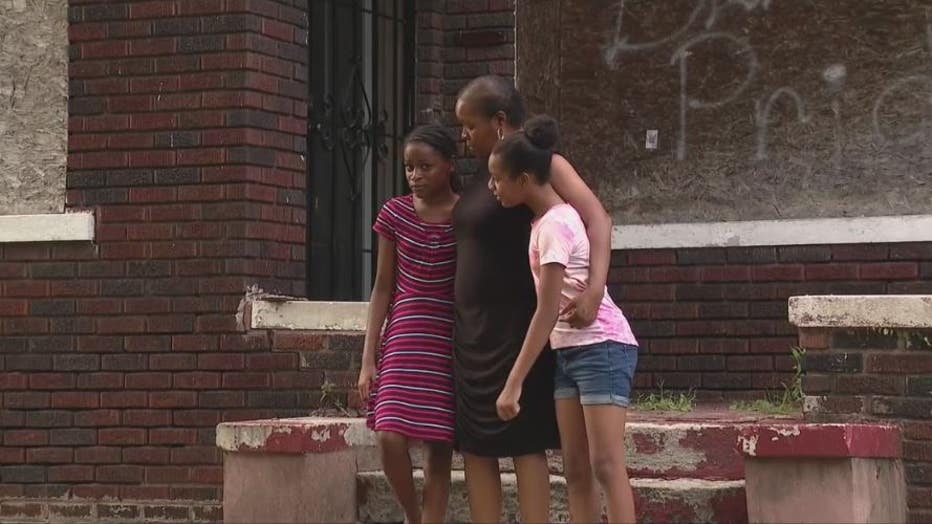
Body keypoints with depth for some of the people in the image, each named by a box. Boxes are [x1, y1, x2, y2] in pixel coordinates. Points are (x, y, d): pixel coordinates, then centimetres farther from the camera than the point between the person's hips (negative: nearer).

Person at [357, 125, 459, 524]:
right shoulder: (395, 214, 2)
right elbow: (383, 287, 6)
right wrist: (368, 358, 2)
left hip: (452, 342, -1)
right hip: (404, 338, 1)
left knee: (440, 447, -1)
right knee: (391, 438, -11)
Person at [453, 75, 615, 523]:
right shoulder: (482, 174, 13)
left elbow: (597, 220, -21)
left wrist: (595, 289, -36)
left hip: (517, 328, -8)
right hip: (473, 329, 8)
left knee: (524, 443, -7)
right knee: (476, 445, 5)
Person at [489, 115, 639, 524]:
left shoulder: (554, 226, -18)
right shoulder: (548, 218, 10)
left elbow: (547, 312, -21)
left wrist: (514, 383, -21)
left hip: (602, 347, -9)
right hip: (570, 351, 9)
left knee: (605, 464, -13)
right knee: (575, 469, 5)